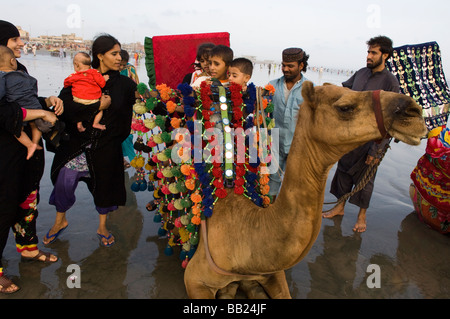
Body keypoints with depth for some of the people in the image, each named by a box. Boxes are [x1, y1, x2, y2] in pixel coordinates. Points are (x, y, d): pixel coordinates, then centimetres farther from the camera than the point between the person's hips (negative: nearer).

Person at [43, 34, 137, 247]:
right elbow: (64, 103, -15)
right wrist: (98, 106, -19)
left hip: (107, 146, 1)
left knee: (105, 183, 10)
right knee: (65, 180, -3)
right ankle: (60, 221, 27)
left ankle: (102, 227, 33)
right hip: (78, 143, 0)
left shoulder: (124, 84, 2)